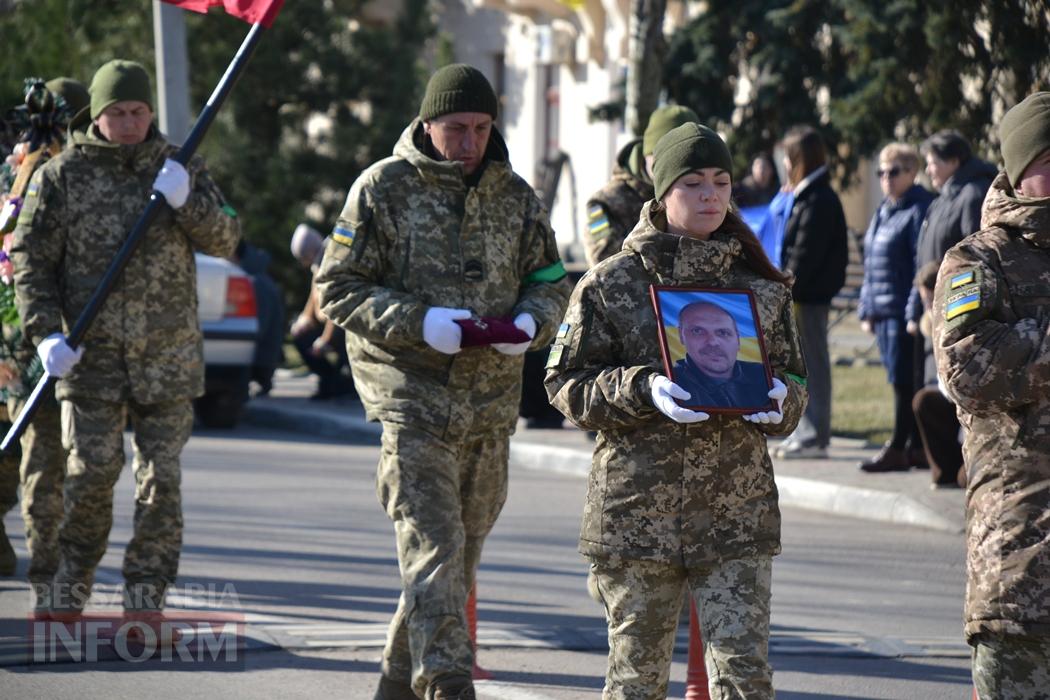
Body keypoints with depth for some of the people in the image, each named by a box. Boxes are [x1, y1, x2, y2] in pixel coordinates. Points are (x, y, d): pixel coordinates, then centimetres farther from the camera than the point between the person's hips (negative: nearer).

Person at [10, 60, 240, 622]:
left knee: (160, 478, 1)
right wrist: (46, 333, -11)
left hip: (168, 355, 2)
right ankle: (71, 582, 15)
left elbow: (225, 240, 4)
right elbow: (32, 259, 1)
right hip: (91, 353, -2)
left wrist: (186, 201, -15)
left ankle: (145, 593, 8)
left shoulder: (179, 169, 9)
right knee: (92, 472, -5)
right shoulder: (62, 175, 3)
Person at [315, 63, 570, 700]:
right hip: (413, 394, -5)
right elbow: (339, 288, -4)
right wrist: (420, 323, -18)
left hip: (492, 403, 5)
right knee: (433, 549, -16)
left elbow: (551, 280, 17)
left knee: (464, 551, 13)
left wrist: (530, 322, -7)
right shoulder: (384, 188, -3)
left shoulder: (515, 195, 9)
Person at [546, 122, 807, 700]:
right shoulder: (612, 283, 1)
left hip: (737, 508, 2)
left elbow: (793, 376, 16)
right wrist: (642, 390, -17)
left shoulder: (759, 284, 10)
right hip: (636, 507, -1)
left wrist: (776, 400, -8)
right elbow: (567, 383, 0)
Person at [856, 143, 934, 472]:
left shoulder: (919, 210, -11)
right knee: (902, 380, 11)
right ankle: (917, 446, 16)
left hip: (905, 311, -9)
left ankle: (899, 447, -1)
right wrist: (867, 309, 18)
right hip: (883, 310, 9)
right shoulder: (883, 212, 18)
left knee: (904, 380, -5)